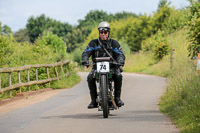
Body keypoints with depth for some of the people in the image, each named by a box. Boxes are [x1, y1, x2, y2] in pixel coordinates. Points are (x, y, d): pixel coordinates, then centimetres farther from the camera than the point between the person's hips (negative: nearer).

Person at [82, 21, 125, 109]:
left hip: (111, 66, 0)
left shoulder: (114, 43, 7)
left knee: (118, 76, -32)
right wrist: (85, 60, -27)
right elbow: (86, 52, -4)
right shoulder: (94, 43, 7)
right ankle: (94, 100, -18)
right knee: (90, 77, -29)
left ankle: (117, 98, -16)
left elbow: (120, 54, -4)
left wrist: (120, 62, -27)